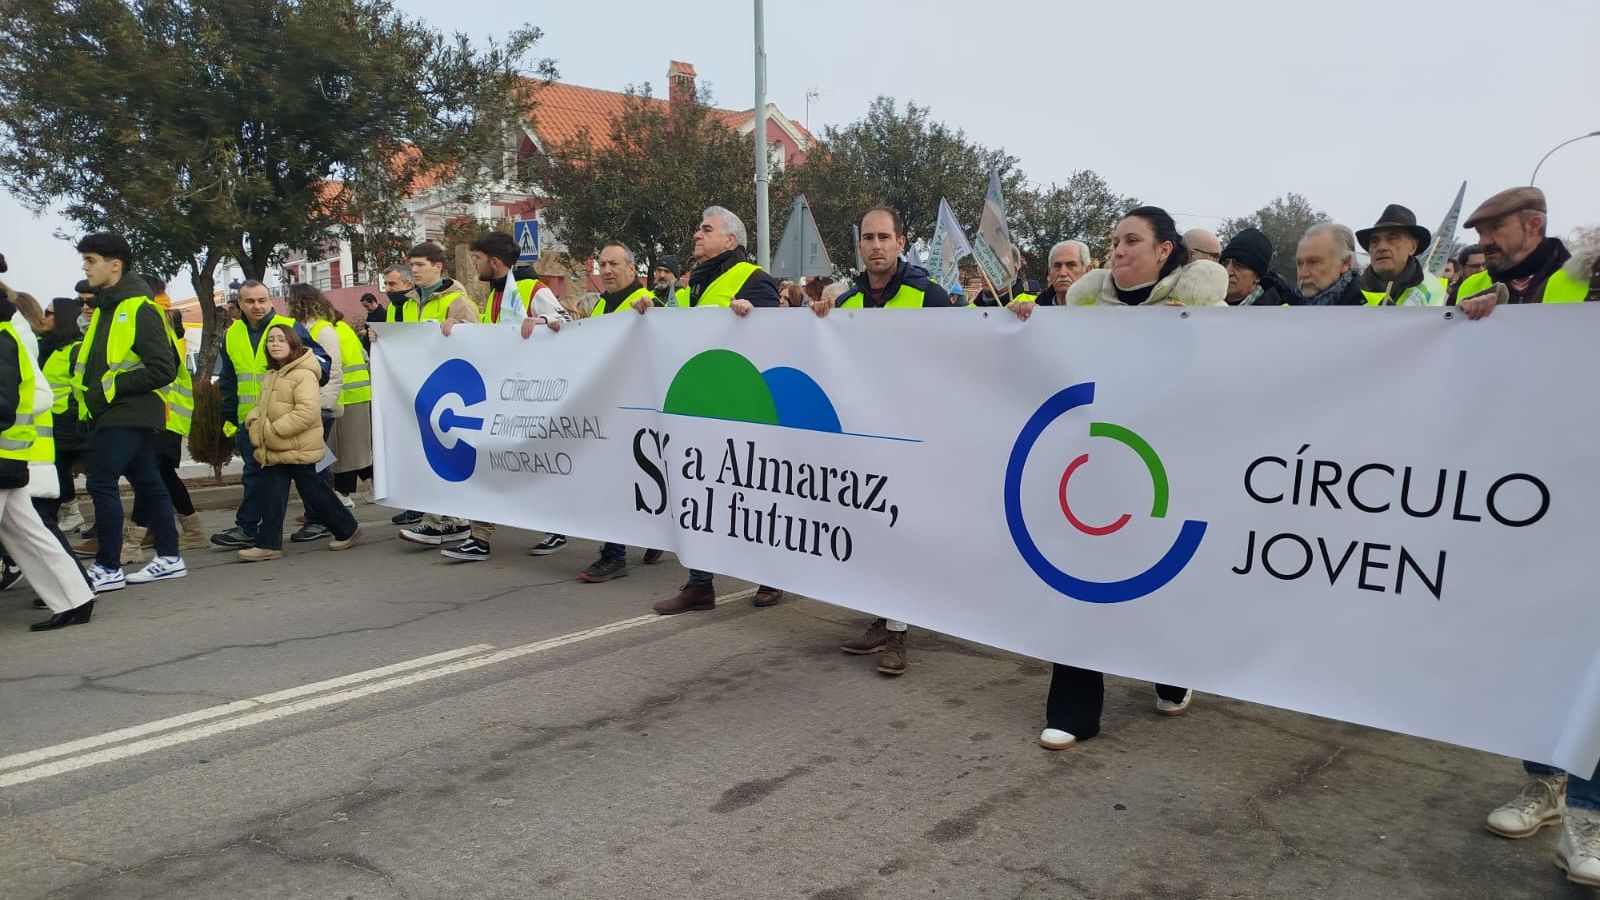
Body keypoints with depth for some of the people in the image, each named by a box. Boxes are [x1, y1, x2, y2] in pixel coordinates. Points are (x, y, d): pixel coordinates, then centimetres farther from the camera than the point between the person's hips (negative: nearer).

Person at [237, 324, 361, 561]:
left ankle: (347, 529, 21)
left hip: (298, 449, -8)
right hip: (274, 451, 8)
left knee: (314, 492, 4)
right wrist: (253, 420, 2)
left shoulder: (304, 374, -15)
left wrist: (274, 429, -22)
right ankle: (268, 544, 10)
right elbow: (262, 406, 24)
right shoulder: (271, 375, 13)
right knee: (271, 498, 6)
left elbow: (308, 412, -26)